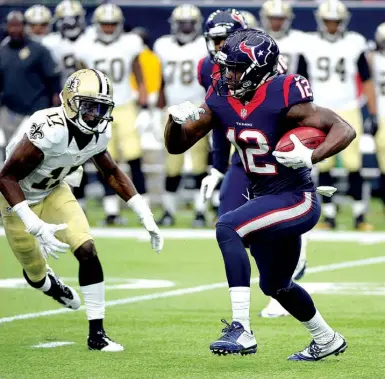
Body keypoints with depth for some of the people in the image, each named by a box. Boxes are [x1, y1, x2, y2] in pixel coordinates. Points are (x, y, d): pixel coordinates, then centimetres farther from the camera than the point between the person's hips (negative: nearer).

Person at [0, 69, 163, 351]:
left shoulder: (100, 133, -14)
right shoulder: (48, 130, -37)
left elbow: (112, 173, 6)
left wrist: (145, 216, -1)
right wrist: (35, 226, -38)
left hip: (54, 191, 5)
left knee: (87, 251, -12)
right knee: (36, 273, 5)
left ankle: (97, 334, -3)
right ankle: (46, 281, 46)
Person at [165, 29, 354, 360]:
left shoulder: (282, 98, -22)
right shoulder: (221, 100, -3)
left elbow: (345, 130, -21)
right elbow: (177, 146, 4)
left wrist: (310, 158, -36)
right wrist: (177, 119, -17)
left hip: (297, 199, -9)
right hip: (265, 197, 9)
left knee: (228, 228, -30)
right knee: (275, 285, 24)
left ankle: (242, 330, -30)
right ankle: (327, 340, 48)